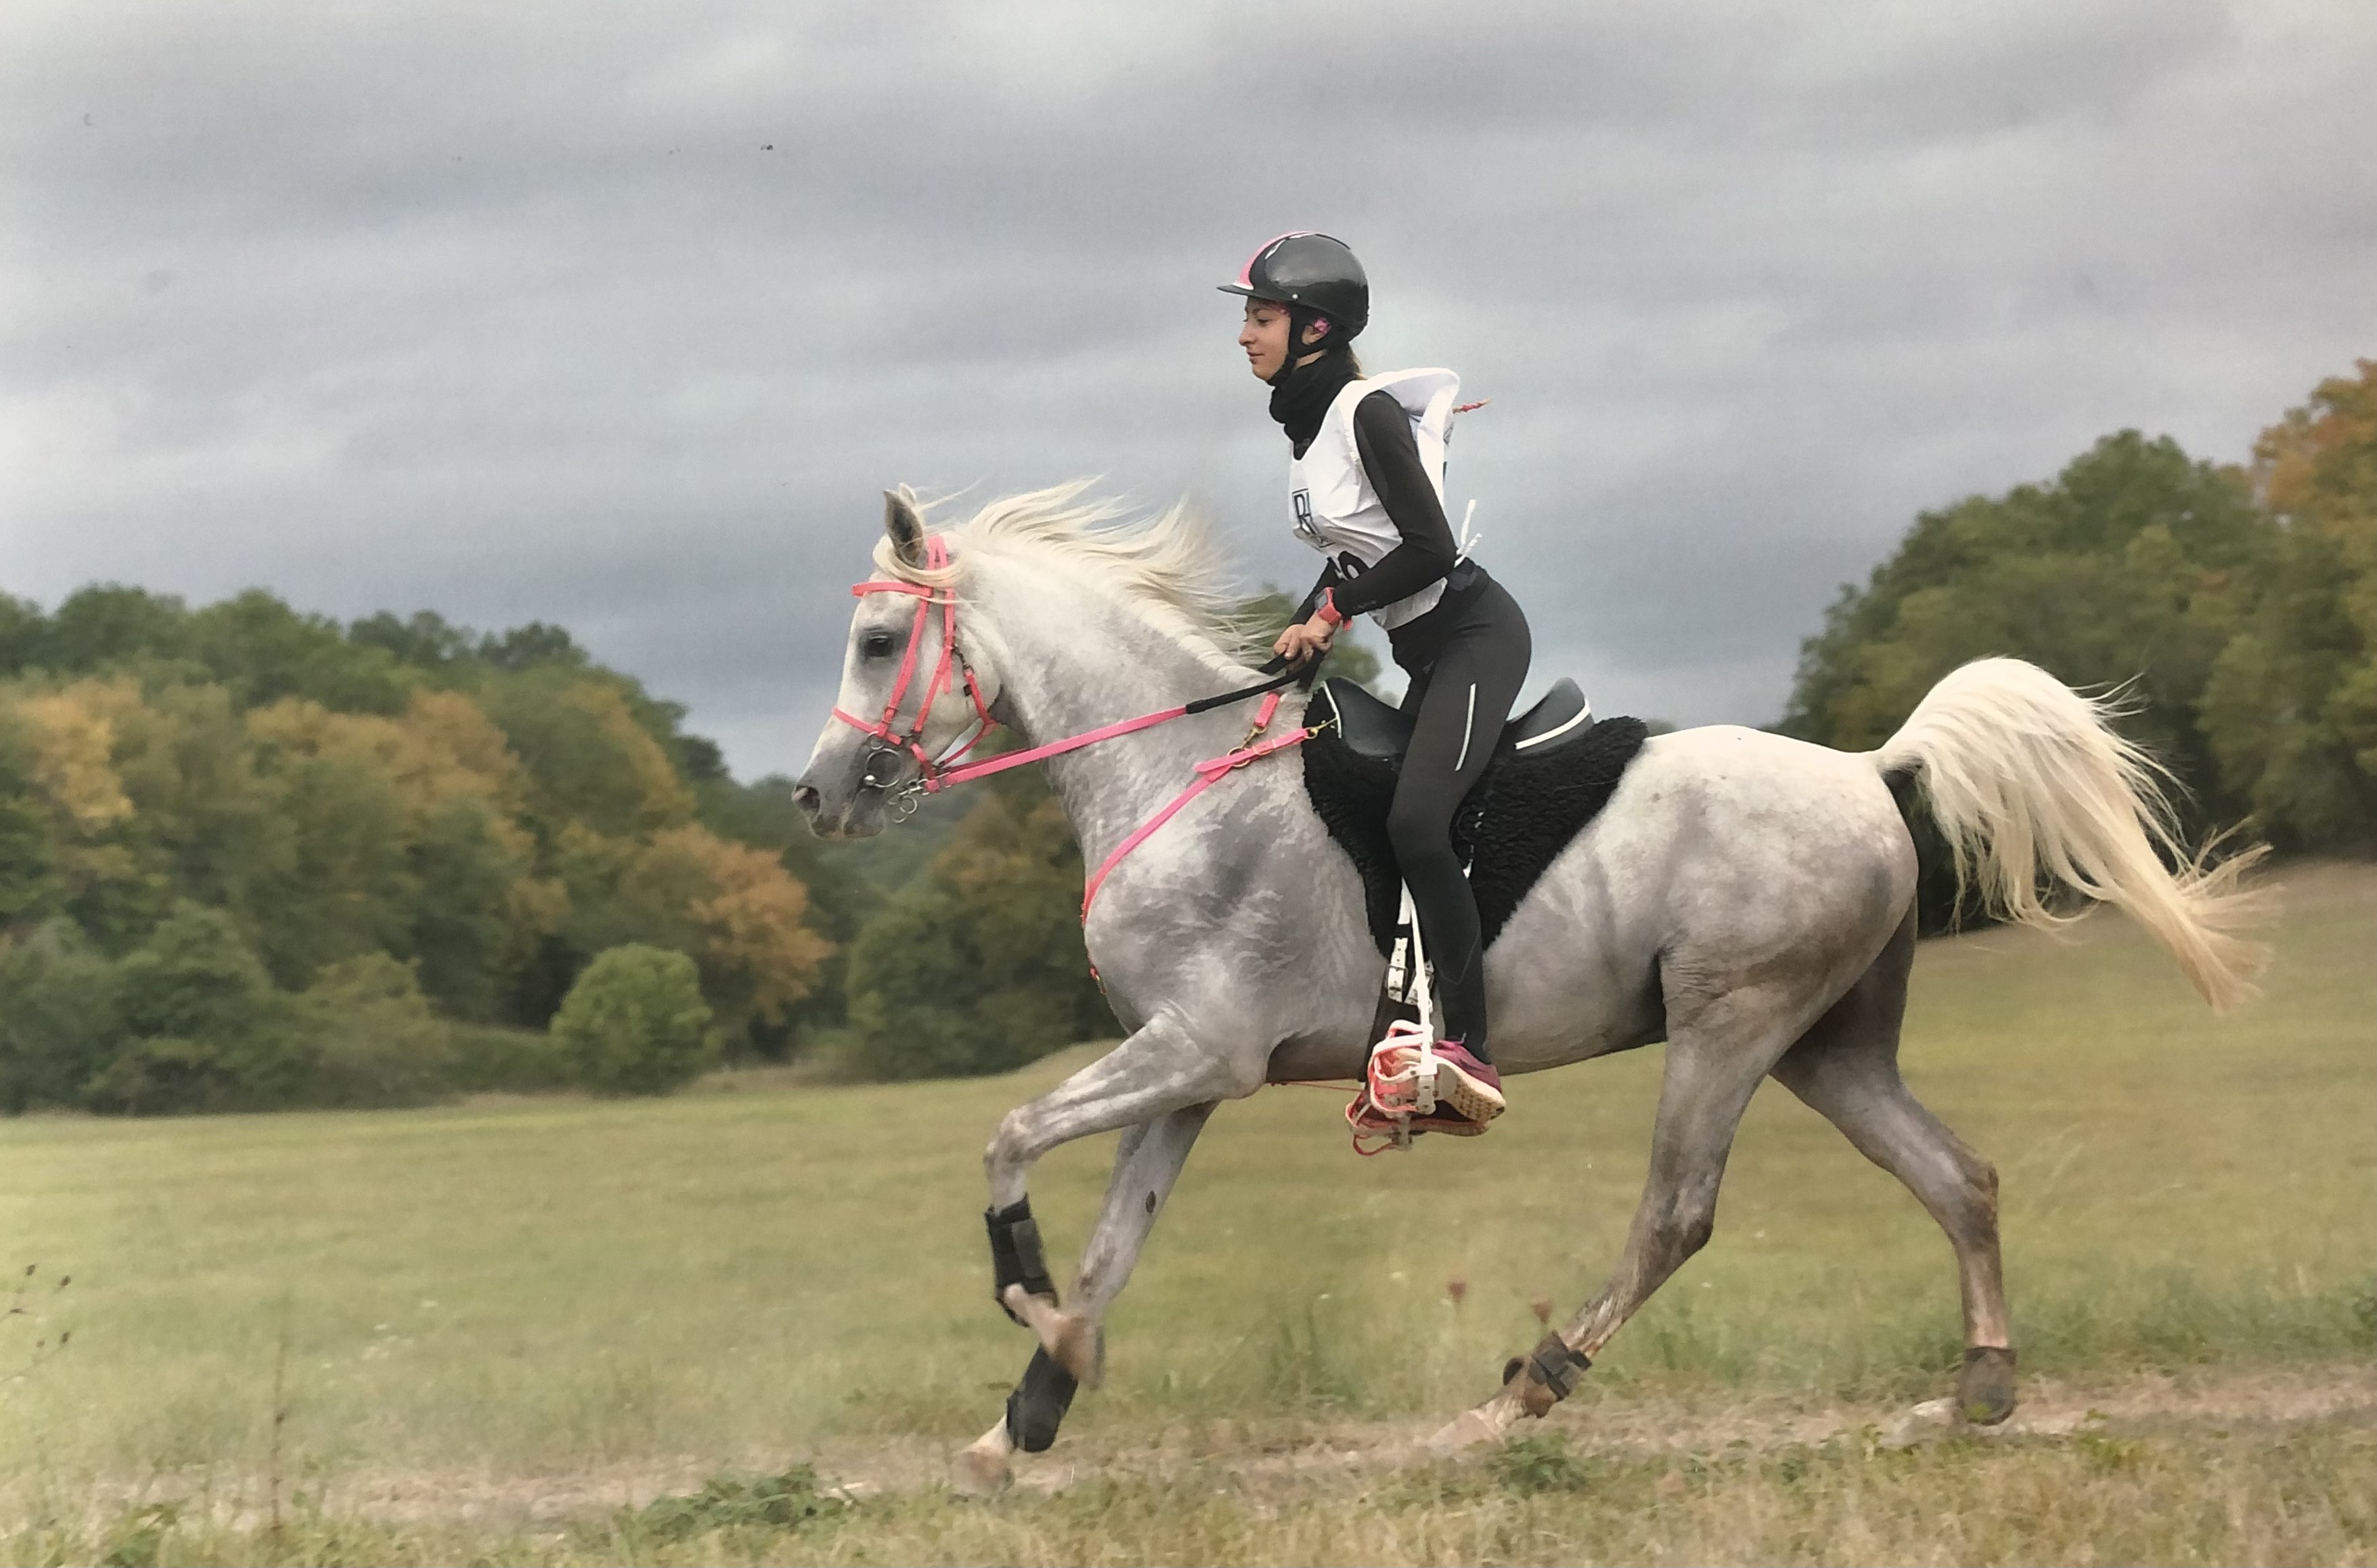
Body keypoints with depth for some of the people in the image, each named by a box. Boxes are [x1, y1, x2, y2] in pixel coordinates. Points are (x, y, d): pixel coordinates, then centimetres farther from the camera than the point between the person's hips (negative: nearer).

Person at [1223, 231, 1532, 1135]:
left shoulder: (1368, 413, -15)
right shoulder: (1307, 426, 12)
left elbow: (1428, 547, -20)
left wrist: (1332, 612, -12)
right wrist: (1300, 640, 10)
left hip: (1473, 632, -10)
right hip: (1426, 654, 10)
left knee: (1415, 817, -25)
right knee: (1392, 834, 5)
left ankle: (1469, 1051, -27)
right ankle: (1418, 1040, 5)